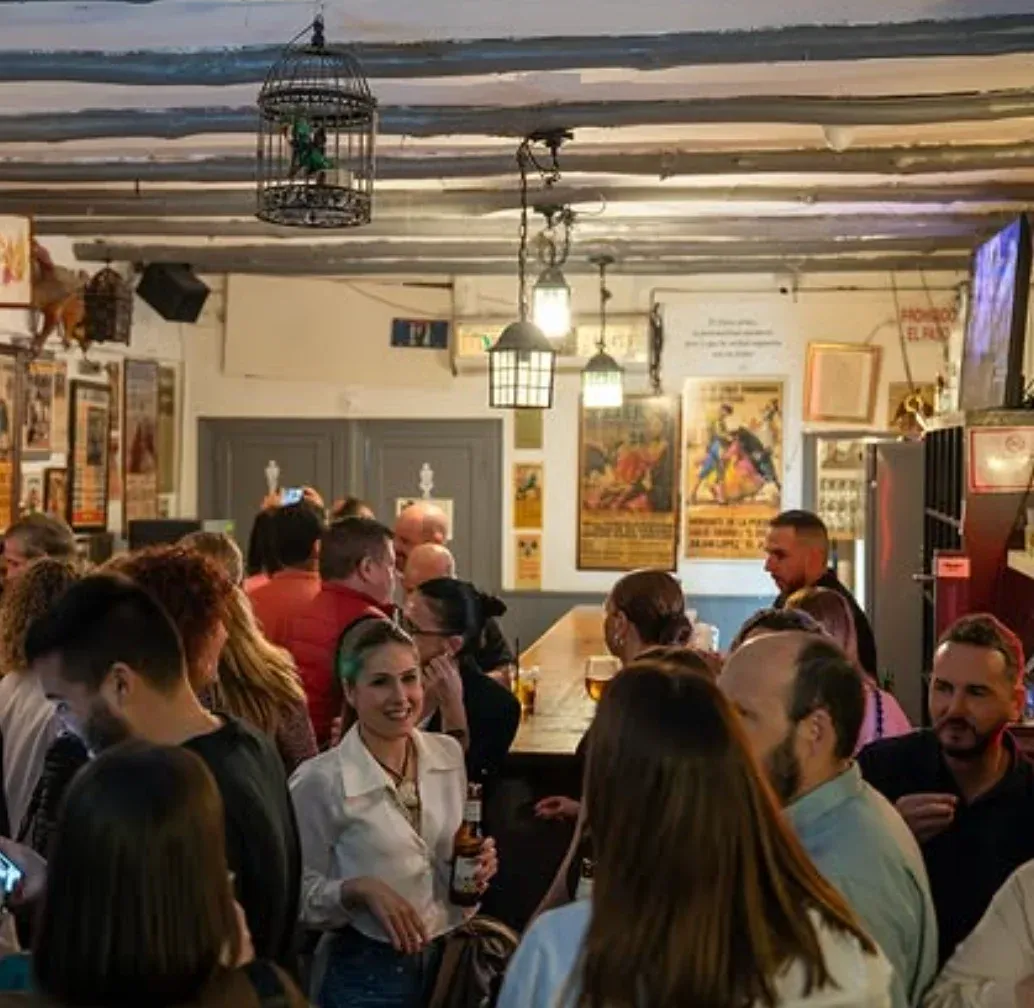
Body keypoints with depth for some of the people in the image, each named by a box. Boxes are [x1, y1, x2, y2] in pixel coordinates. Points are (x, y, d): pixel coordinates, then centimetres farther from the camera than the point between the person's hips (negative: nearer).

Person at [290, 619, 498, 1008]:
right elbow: (300, 893, -10)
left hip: (451, 958, 5)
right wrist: (361, 889, -25)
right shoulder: (318, 781, -17)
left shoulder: (448, 753, -1)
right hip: (368, 973, -5)